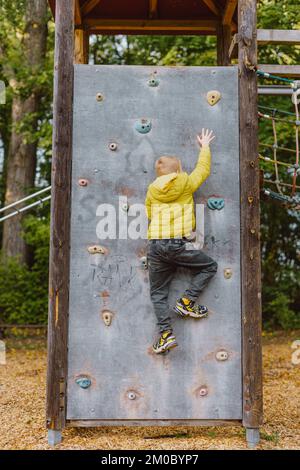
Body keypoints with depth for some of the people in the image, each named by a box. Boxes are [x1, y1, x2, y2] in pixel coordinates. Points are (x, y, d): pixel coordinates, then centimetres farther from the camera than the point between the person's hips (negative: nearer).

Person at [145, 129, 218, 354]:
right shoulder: (186, 183, 6)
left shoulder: (152, 190, 13)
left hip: (155, 245, 3)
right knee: (209, 266, 19)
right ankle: (187, 302, 5)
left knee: (158, 291, 12)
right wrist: (205, 145, 38)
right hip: (179, 244, -3)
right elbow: (204, 169, 23)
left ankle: (166, 333, -3)